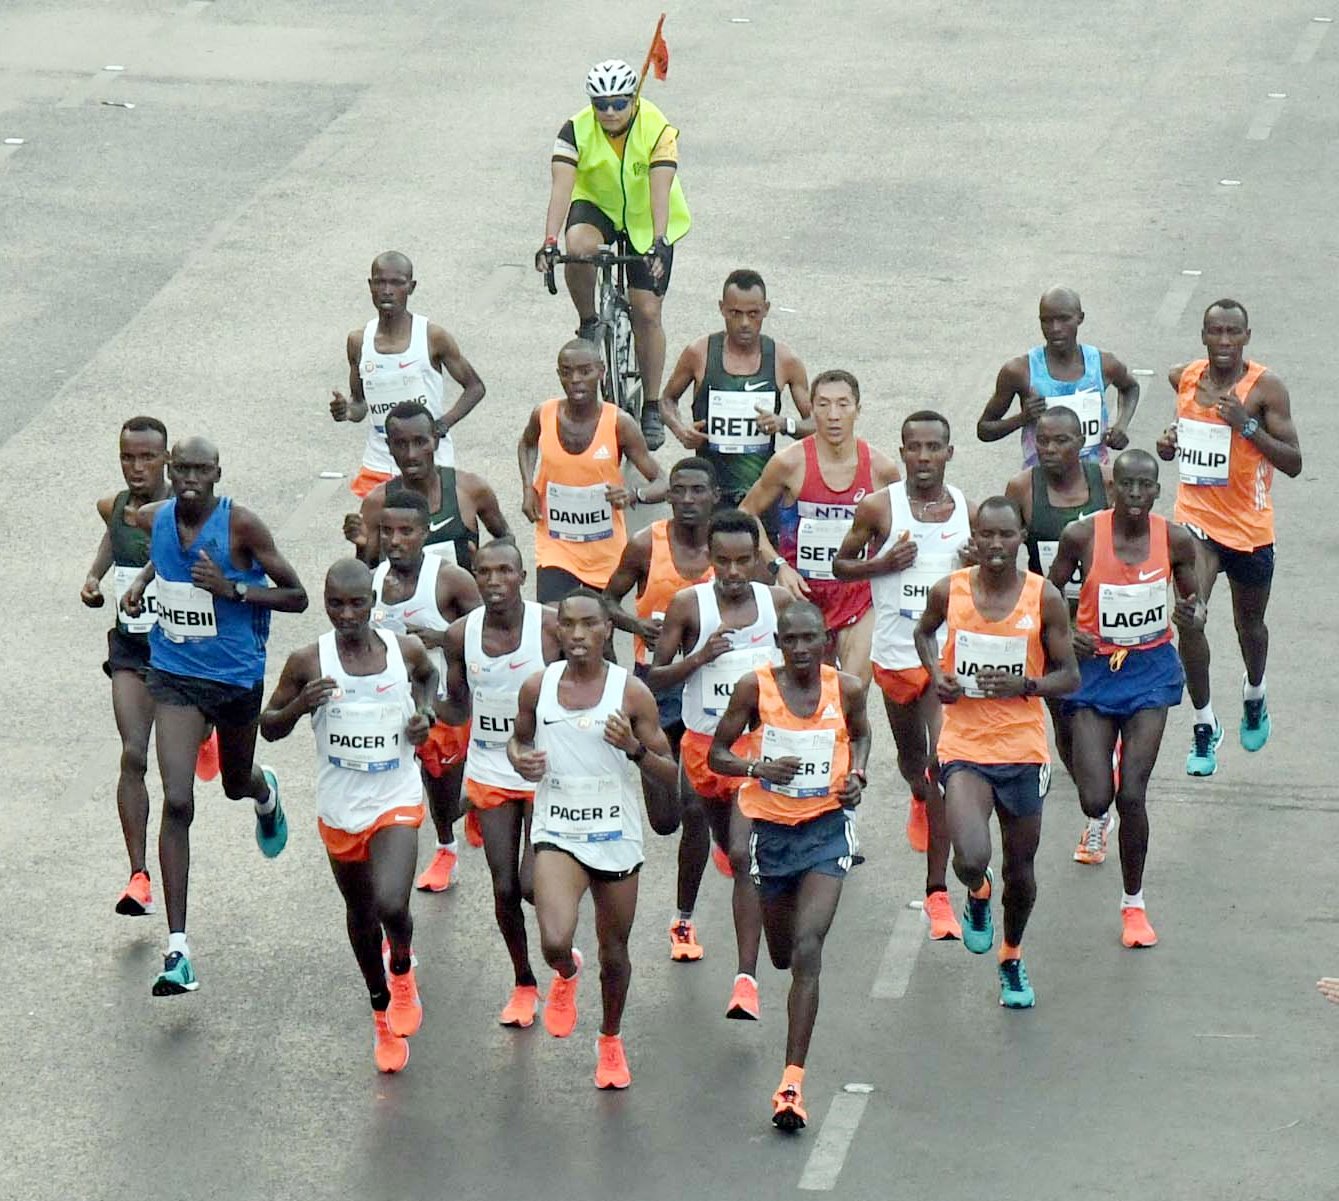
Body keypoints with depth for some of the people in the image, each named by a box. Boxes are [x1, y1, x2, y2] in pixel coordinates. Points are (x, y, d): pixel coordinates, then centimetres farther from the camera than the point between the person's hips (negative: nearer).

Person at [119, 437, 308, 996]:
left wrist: (231, 588, -24)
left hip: (237, 675, -1)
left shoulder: (241, 525, -16)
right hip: (175, 676, 1)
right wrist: (142, 578, 5)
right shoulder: (153, 519, -3)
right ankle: (177, 952, -15)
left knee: (237, 782, 23)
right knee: (177, 803, -13)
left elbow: (296, 597, -12)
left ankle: (265, 793, 67)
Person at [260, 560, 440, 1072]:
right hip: (340, 811, 1)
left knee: (391, 905, -22)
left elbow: (428, 675, 18)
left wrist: (425, 712, -3)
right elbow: (269, 727, -1)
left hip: (396, 804, -1)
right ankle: (382, 1014, 40)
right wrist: (299, 706, -22)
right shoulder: (308, 663, -11)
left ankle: (402, 970, 13)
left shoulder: (406, 651, -7)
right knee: (361, 915, 17)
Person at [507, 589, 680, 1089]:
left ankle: (611, 1040, 40)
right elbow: (519, 738, 17)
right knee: (555, 942, -21)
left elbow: (669, 774, -3)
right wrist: (520, 759, -6)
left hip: (616, 837, 0)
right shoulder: (537, 687, -2)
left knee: (614, 952, 13)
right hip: (557, 834, 0)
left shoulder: (631, 692, -7)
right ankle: (566, 974, 17)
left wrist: (634, 748, -23)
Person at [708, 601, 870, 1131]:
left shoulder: (847, 689, -6)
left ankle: (792, 1081, -19)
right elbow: (717, 753, -2)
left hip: (826, 828, -1)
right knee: (784, 955, 16)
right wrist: (758, 767, -22)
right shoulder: (755, 687, -9)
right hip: (771, 828, 1)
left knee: (807, 950, -17)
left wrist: (856, 775, -3)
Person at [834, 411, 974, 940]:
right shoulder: (878, 508, -3)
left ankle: (937, 891, -13)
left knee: (943, 764, -15)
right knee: (912, 759, 21)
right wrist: (880, 565, -12)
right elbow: (841, 563, 6)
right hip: (896, 653, 1)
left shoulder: (969, 512, 2)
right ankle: (920, 800, 61)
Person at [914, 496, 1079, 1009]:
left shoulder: (1044, 598, -7)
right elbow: (924, 631, 19)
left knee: (1020, 869, 13)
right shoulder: (949, 592, -4)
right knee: (971, 859, -21)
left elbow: (1069, 677, 0)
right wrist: (936, 674, -1)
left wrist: (1025, 685, -19)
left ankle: (1012, 958, 41)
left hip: (1022, 749, 1)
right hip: (964, 748, -1)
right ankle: (977, 895, 18)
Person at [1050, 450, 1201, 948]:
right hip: (1095, 666, 0)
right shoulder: (1082, 535, -12)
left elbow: (1193, 602, 7)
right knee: (1095, 800, -4)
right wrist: (1064, 633, -18)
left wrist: (1193, 617, -17)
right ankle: (1097, 823, 39)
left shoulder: (1175, 539, -9)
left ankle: (1134, 902, 13)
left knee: (1132, 795, -8)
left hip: (1150, 668, 0)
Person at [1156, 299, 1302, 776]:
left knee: (1249, 625, 18)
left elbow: (1293, 463, -15)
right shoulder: (1184, 379, 1)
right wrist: (1172, 442, -1)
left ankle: (1254, 695, 50)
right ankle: (1204, 725, -6)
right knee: (1188, 617, -19)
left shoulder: (1265, 388, -12)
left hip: (1249, 527, -1)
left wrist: (1248, 425, -26)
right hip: (1196, 519, 1)